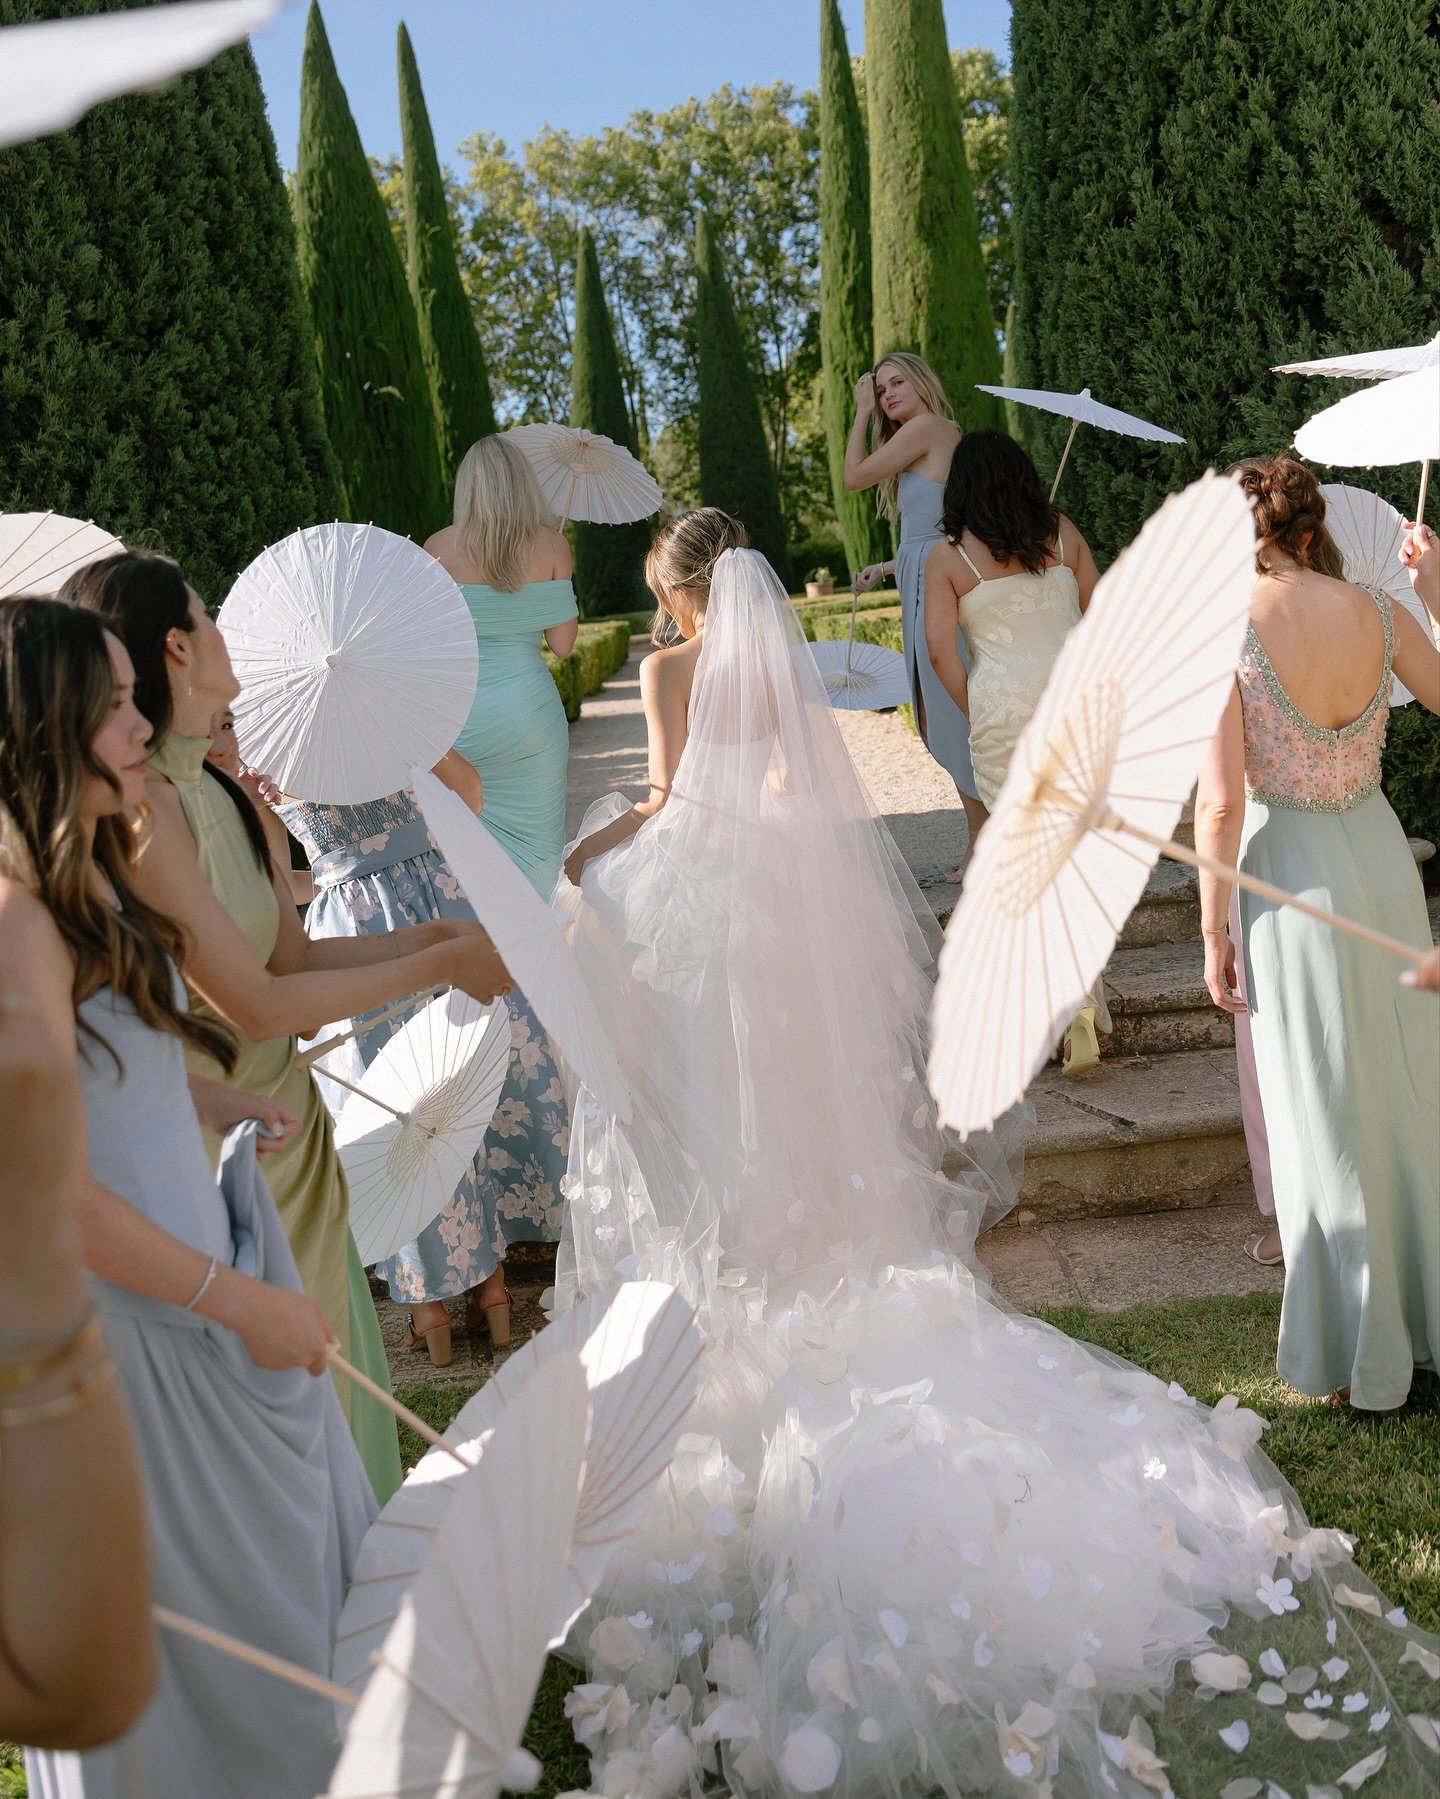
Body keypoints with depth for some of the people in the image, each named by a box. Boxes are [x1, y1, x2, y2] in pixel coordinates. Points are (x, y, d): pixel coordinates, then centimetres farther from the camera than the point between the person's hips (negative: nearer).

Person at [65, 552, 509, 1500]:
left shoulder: (228, 790, 4)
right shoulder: (140, 807, -23)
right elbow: (256, 1004, -23)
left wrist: (427, 937, -6)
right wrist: (439, 963, -19)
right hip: (212, 1157, -9)